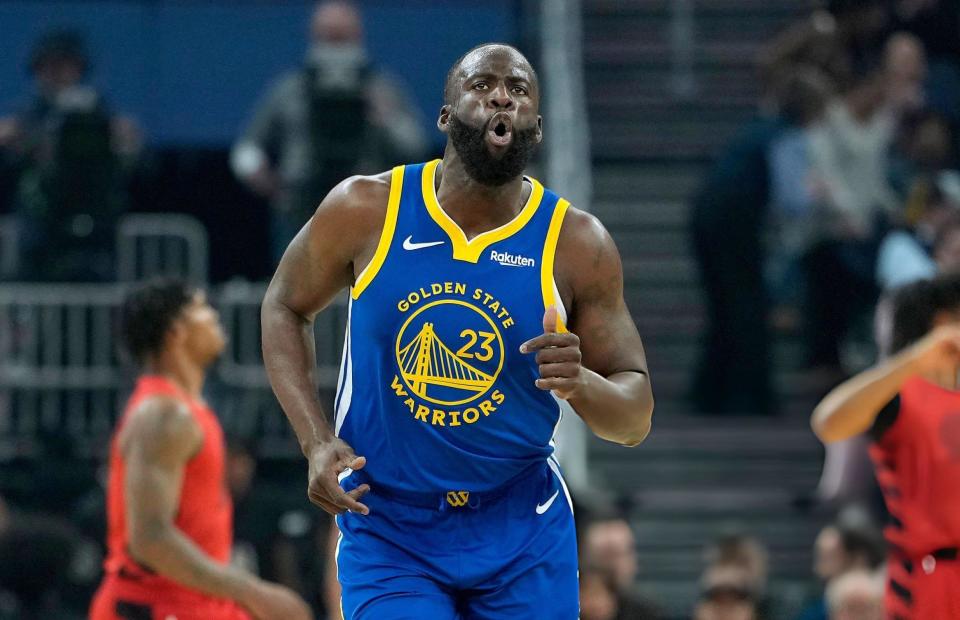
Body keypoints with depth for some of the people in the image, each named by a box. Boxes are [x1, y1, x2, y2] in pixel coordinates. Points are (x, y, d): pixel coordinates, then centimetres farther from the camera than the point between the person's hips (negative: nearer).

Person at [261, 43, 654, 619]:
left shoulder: (577, 243, -7)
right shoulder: (366, 211, -8)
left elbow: (636, 419, -3)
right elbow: (285, 307, 9)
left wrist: (580, 384, -27)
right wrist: (316, 441, -5)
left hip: (522, 534, 1)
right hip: (386, 528, -1)